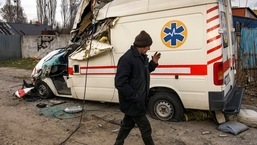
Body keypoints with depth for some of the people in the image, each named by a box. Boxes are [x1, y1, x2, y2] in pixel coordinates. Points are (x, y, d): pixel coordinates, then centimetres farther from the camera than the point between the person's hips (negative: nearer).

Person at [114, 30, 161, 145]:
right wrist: (135, 97, -23)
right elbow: (120, 83, -25)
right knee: (146, 128, 4)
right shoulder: (127, 59, -22)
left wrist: (153, 63, 4)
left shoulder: (142, 57, 7)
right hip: (133, 102, -9)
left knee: (128, 124, 22)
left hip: (133, 101, 9)